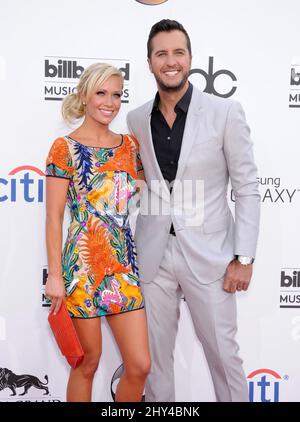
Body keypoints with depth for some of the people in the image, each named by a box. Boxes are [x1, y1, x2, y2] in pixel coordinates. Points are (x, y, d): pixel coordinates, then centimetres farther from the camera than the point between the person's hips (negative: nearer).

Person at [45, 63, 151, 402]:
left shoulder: (129, 145, 8)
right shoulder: (65, 148, -5)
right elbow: (53, 217, -6)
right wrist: (54, 274, -8)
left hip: (125, 267, 5)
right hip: (83, 266, -4)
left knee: (140, 366, 6)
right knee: (88, 362, 10)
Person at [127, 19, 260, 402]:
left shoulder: (225, 112, -5)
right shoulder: (137, 119, 5)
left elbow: (247, 188, -5)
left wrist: (244, 258, -8)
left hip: (208, 254, -3)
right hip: (152, 254, 3)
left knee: (223, 353, 9)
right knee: (154, 353, 14)